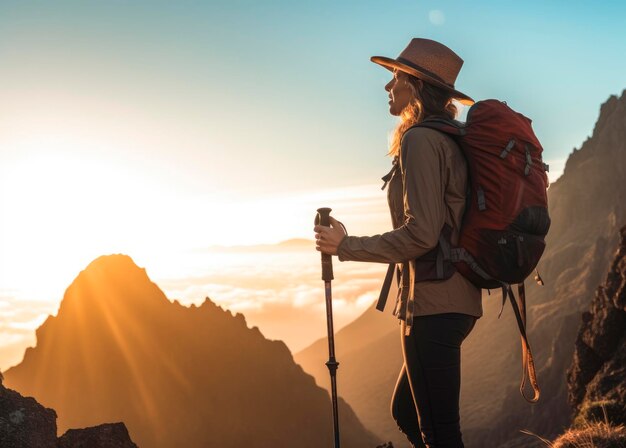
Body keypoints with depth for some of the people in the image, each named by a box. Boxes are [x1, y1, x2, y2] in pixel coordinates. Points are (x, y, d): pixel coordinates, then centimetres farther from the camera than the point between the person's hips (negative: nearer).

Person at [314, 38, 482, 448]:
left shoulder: (420, 140, -13)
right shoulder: (450, 140, 15)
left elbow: (421, 234, -21)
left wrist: (346, 246, -11)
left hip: (433, 303, -10)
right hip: (454, 300, 10)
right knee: (406, 412, 21)